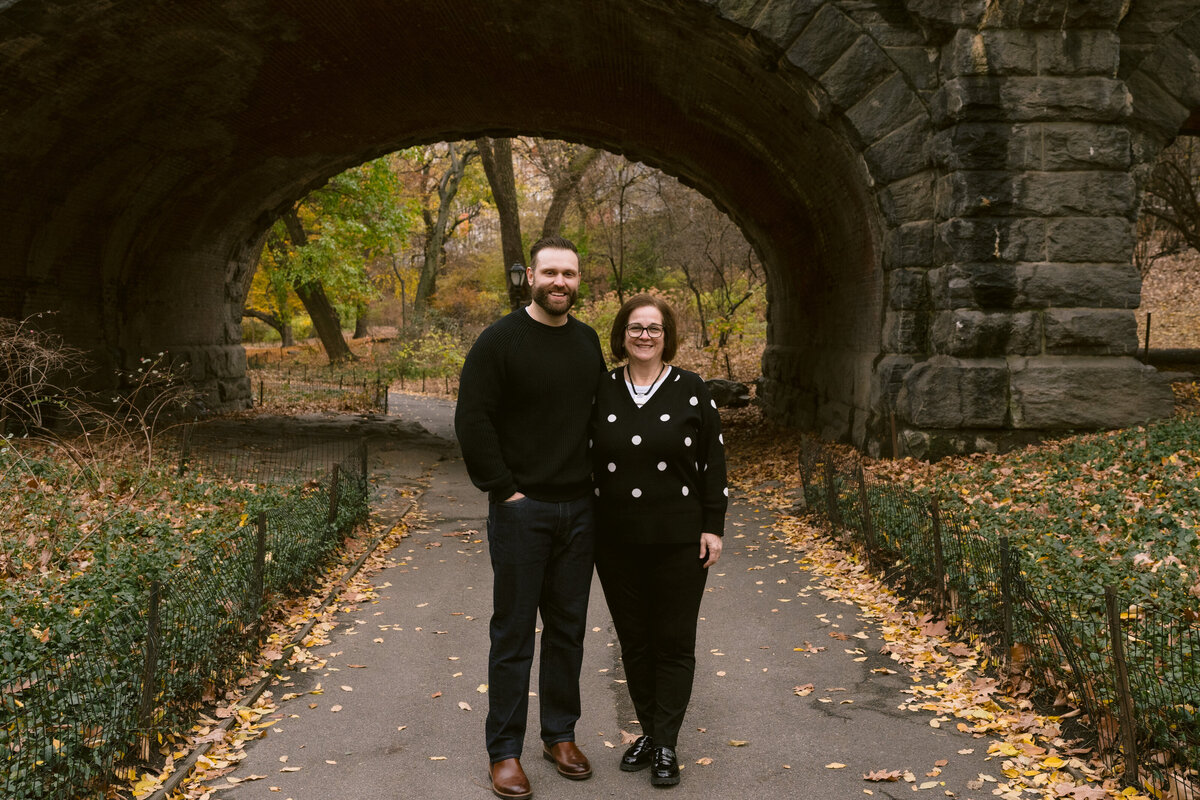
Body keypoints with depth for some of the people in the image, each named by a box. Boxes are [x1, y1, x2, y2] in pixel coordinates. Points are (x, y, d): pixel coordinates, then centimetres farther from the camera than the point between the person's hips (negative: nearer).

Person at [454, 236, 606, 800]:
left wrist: (597, 481, 10)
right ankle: (504, 750, 12)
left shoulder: (587, 342, 10)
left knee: (568, 627, 13)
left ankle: (560, 734, 27)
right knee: (513, 630, 2)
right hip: (521, 509, -5)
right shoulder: (500, 341, -8)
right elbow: (472, 422, -12)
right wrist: (504, 489, -13)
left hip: (578, 510, 5)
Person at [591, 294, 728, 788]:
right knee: (633, 640, 12)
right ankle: (648, 731, 27)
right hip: (616, 541, 3)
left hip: (679, 540, -2)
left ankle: (666, 745, 13)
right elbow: (584, 460, 9)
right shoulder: (601, 392, 4)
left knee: (674, 643, 3)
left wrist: (713, 526, -5)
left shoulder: (691, 391, -2)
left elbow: (713, 462, -1)